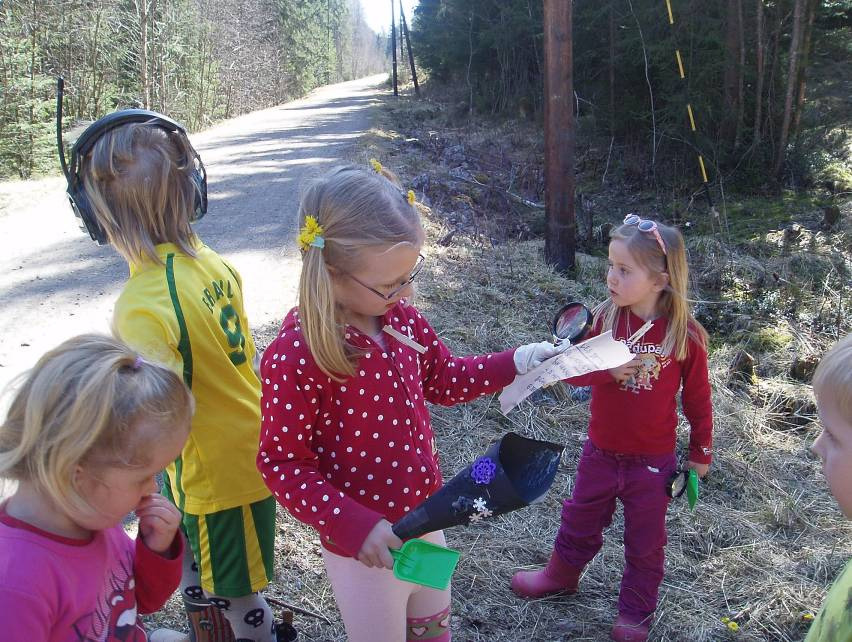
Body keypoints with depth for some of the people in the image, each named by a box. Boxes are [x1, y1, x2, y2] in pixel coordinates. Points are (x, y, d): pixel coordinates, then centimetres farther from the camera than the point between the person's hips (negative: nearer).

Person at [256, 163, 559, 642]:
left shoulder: (401, 317, -9)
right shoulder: (296, 358, -28)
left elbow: (444, 379, 7)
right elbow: (282, 462, -20)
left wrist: (513, 363, -6)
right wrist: (353, 526, -28)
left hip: (424, 516, 6)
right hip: (365, 544, -6)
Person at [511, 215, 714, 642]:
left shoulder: (686, 334, -15)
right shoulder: (605, 318, -10)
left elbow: (697, 398, -5)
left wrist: (700, 453, 3)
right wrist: (608, 370, -26)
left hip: (653, 462, -2)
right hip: (600, 453, 3)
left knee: (645, 542, 16)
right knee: (580, 522, 22)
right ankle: (562, 574, 49)